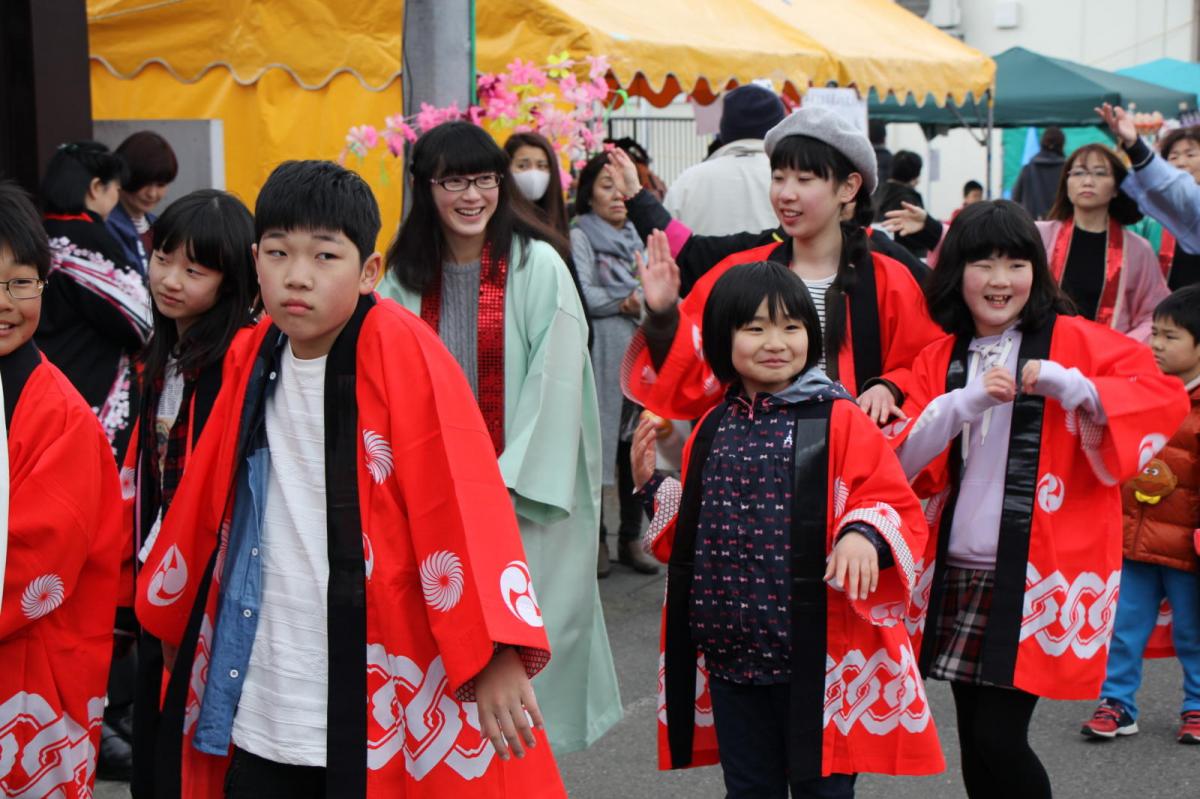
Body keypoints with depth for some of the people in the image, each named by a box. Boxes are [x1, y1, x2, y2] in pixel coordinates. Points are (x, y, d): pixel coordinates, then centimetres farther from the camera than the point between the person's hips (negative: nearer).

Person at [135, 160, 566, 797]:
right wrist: (173, 617, 25)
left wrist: (493, 653, -26)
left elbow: (462, 500, -19)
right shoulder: (252, 359, 4)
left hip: (379, 710, -5)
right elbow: (205, 502, 16)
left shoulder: (403, 353, -12)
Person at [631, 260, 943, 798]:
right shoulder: (712, 432, 9)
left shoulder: (839, 422, -7)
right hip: (729, 654, 5)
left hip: (818, 655, -4)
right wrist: (651, 486, 7)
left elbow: (898, 509, -10)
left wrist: (864, 534, -28)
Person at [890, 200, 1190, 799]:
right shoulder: (939, 359, 10)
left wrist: (1069, 385, -20)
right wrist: (968, 400, -14)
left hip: (1040, 574, -4)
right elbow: (902, 458, 0)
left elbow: (1165, 395, -9)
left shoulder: (1072, 340, -1)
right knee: (973, 746, 9)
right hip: (959, 571, 4)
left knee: (999, 739, -10)